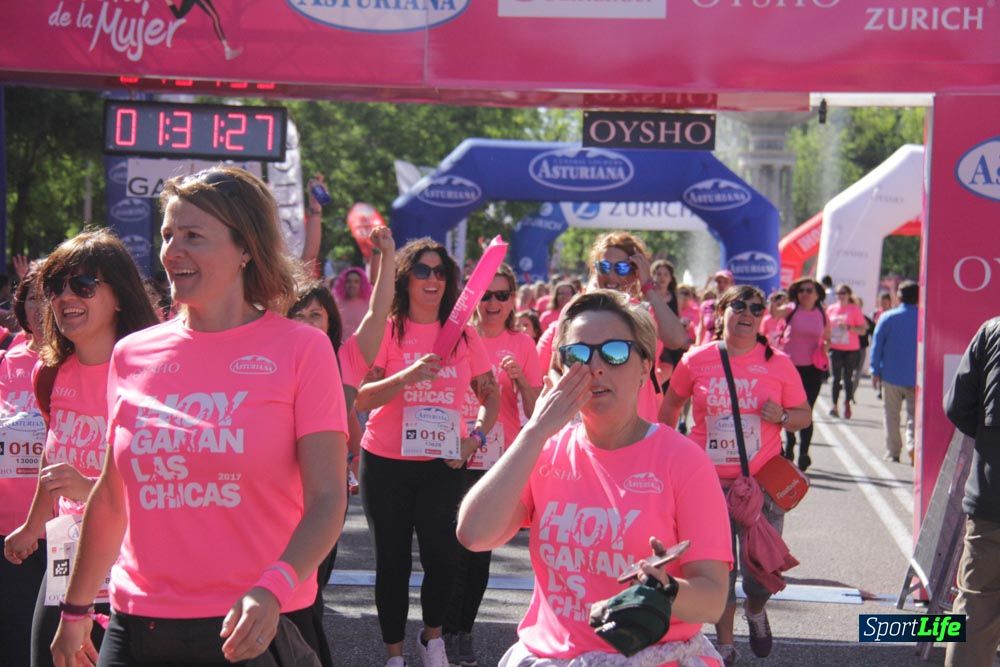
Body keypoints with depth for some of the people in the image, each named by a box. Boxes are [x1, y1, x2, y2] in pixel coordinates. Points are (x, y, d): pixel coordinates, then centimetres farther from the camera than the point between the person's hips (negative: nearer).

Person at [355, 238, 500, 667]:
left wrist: (477, 435, -7)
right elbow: (361, 398, -10)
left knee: (441, 555, -4)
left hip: (443, 462, 2)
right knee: (393, 559, 5)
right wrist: (407, 377, -25)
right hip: (386, 461, -1)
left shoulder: (463, 336, 4)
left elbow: (490, 394, 11)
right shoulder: (387, 330, -4)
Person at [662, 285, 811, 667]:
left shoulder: (778, 363, -1)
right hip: (708, 482, 0)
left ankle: (755, 611, 40)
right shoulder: (696, 361, -2)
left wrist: (782, 417, -15)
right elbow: (670, 406, 14)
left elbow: (804, 416, 6)